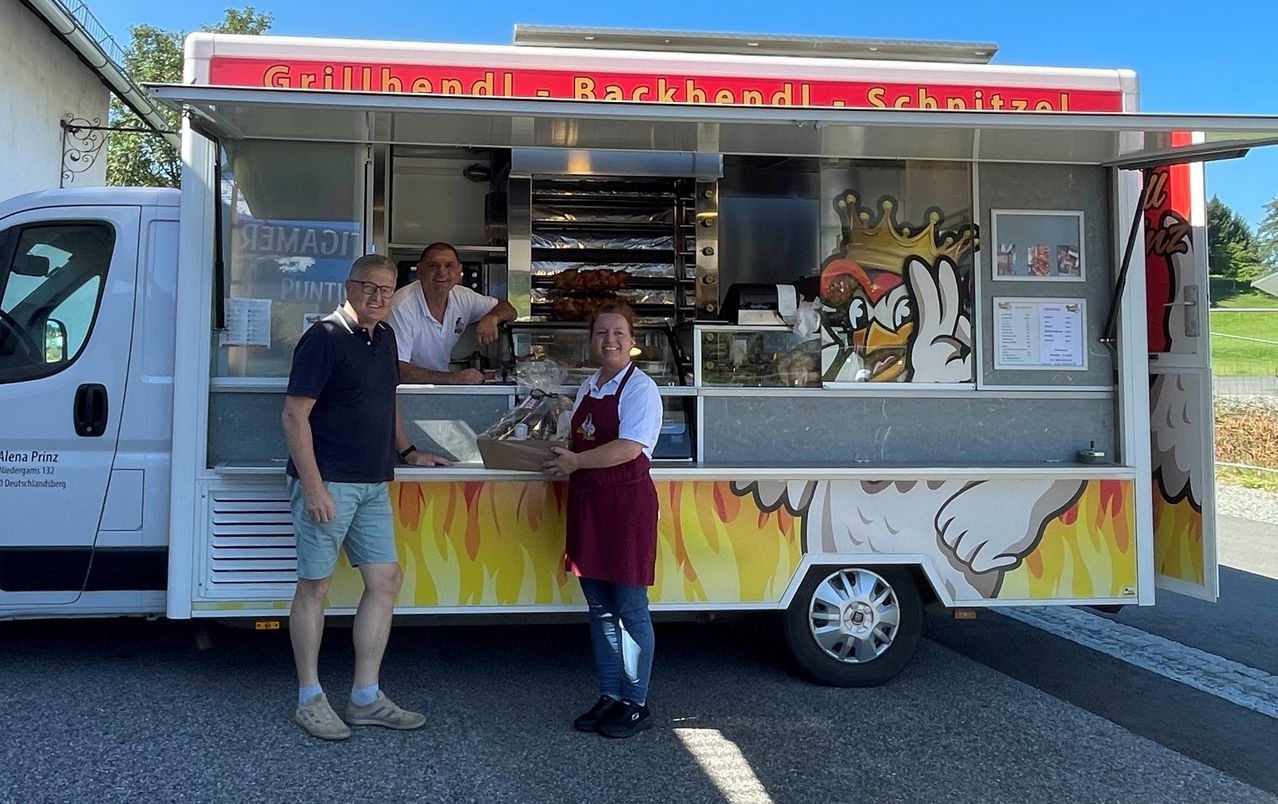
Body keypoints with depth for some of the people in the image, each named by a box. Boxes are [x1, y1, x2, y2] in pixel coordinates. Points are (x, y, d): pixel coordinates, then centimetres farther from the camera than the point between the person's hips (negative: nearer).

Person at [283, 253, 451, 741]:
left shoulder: (384, 338, 14)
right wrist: (313, 487, -20)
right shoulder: (324, 338, -11)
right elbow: (295, 416, -15)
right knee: (314, 586, 2)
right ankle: (310, 700, 15)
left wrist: (408, 452, 27)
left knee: (386, 581, 7)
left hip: (372, 485, 8)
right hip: (327, 483, -8)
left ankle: (365, 698, 16)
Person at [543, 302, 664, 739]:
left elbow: (630, 448, -20)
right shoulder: (587, 387, 15)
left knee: (629, 608, 0)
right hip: (587, 502, 8)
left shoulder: (639, 388, -9)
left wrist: (575, 462, -16)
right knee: (599, 608, 13)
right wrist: (561, 457, 5)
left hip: (627, 503, -8)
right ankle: (609, 696, 24)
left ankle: (636, 704, 12)